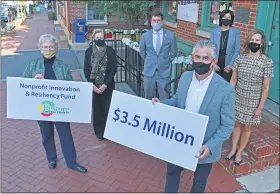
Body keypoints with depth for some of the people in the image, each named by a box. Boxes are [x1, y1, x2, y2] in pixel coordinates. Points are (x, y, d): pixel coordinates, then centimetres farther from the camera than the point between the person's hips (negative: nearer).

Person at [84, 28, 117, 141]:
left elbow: (113, 69, -5)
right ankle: (99, 132, 21)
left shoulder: (110, 51, -3)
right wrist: (93, 85, -9)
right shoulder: (88, 51, 1)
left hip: (108, 86, -1)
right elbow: (86, 70, 1)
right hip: (94, 86, 1)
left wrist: (105, 85, -13)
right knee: (97, 109, 7)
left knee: (108, 109, 1)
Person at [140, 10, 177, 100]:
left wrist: (166, 62, 9)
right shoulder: (145, 35, 0)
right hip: (149, 71, 2)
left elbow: (173, 52, 7)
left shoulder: (170, 35, -5)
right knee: (148, 98, 12)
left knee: (164, 99, 6)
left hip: (164, 71, -1)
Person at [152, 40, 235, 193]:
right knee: (172, 172, 26)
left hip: (204, 148, -4)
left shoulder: (225, 89, -24)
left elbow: (227, 125, -16)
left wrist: (210, 146, -25)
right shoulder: (185, 77, -8)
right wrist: (161, 103, -11)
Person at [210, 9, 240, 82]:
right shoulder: (214, 31, 3)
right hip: (216, 65, 1)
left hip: (227, 66, -1)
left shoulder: (236, 31, -1)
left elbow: (237, 50, -2)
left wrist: (231, 65, -9)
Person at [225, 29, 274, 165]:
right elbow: (233, 80, 2)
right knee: (236, 125, 16)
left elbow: (266, 88, -9)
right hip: (237, 99, 2)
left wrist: (260, 107, -9)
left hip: (253, 102, -2)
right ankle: (233, 149, 35)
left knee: (247, 128, 14)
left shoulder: (267, 62, -12)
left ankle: (239, 152, 32)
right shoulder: (240, 58, -4)